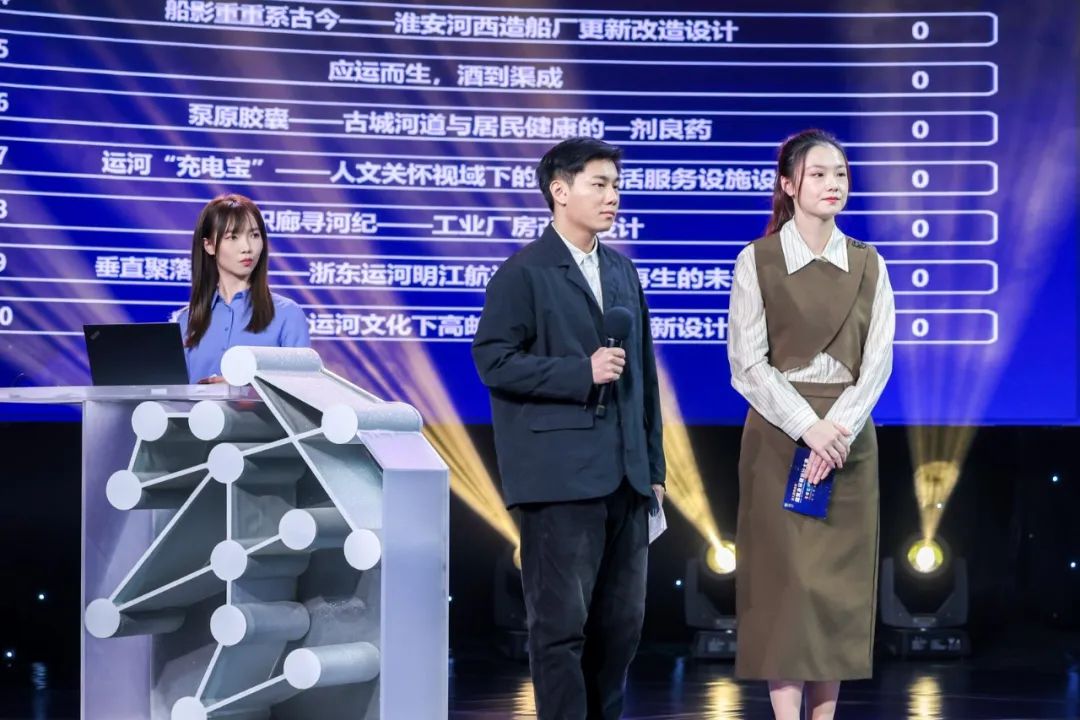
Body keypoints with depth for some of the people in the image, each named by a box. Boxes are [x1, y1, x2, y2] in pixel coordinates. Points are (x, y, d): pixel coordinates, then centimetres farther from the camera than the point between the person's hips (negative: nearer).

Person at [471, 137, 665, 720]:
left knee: (622, 622, 9)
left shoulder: (623, 271, 16)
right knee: (561, 624, -4)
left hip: (625, 476, 7)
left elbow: (643, 373, 17)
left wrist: (653, 467, 15)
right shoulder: (523, 273, -3)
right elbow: (494, 361, -11)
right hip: (560, 477, -6)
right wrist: (580, 373, -16)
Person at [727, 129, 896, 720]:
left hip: (849, 437, 3)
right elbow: (747, 364, -7)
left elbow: (877, 361, 2)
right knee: (785, 579, -6)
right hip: (779, 436, -3)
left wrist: (839, 429, -13)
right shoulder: (757, 261, -2)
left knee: (840, 582, 3)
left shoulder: (868, 265, 7)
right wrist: (808, 428, -16)